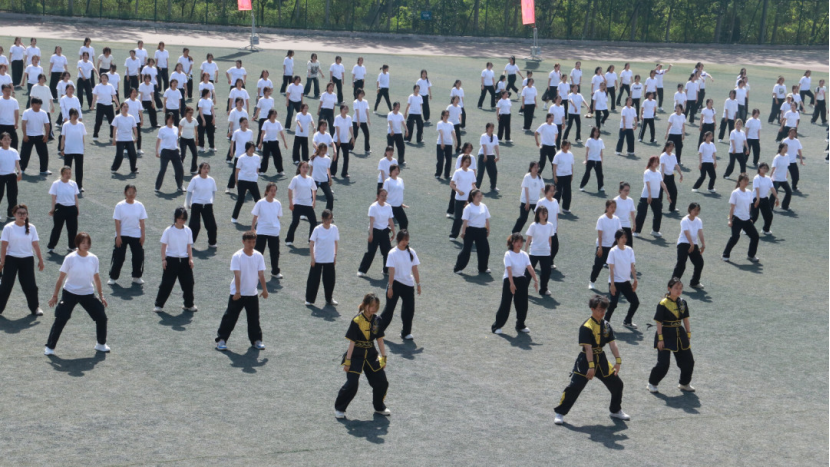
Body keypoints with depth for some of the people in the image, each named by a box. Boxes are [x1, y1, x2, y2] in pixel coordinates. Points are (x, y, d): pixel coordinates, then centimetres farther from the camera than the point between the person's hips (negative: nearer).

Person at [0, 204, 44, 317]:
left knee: (30, 285, 4)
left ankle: (35, 308, 18)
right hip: (11, 259, -2)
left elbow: (36, 244, 4)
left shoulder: (31, 228, 2)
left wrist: (40, 260, 4)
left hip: (27, 259, 2)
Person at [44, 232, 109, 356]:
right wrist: (55, 296, -3)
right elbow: (61, 278, -5)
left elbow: (96, 278, 10)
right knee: (60, 320, -10)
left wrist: (101, 295, 10)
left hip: (88, 294, 3)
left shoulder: (93, 258, -2)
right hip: (70, 293, -3)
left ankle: (101, 344, 21)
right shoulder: (70, 258, -11)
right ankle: (50, 347, 1)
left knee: (101, 317, 0)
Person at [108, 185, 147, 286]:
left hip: (136, 235, 3)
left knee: (138, 256, 4)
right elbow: (117, 222, -8)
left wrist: (143, 235, 0)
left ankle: (137, 277, 20)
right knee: (118, 257, -2)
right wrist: (118, 236, -12)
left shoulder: (139, 205, 2)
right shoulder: (120, 206, -6)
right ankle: (113, 278, 9)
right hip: (122, 235, -3)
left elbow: (142, 222, 4)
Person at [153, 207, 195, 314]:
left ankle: (189, 304, 20)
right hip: (171, 259, -3)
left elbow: (189, 246, 7)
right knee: (167, 283, -2)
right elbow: (164, 245, -4)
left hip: (184, 260, 3)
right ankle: (159, 304, 6)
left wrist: (190, 258, -2)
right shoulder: (169, 231, -6)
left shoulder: (188, 231, 3)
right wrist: (163, 259, -10)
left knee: (188, 283, 6)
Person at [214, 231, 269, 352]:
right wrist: (237, 291, -24)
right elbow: (237, 275, -18)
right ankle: (221, 339, 8)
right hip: (237, 294, -4)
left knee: (254, 318, 9)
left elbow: (261, 274, -1)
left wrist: (265, 289, -9)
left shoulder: (258, 256, -1)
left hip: (252, 294, 4)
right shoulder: (237, 256, -13)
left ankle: (256, 340, 21)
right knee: (230, 317, 1)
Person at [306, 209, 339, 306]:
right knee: (314, 280, 2)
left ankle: (329, 299, 24)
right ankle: (309, 299, 13)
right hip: (318, 259, -3)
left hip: (330, 259, 3)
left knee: (330, 280, 9)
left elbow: (336, 242, 9)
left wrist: (335, 255, 8)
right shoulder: (318, 229, -11)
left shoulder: (334, 228, -2)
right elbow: (311, 244, -8)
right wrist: (312, 258, -10)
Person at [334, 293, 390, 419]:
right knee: (352, 384, -10)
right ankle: (339, 408, 10)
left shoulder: (378, 320, -1)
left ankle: (379, 408, 29)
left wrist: (383, 357, 8)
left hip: (371, 355, 6)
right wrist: (348, 361, -15)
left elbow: (380, 340, 7)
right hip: (356, 356, -6)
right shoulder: (357, 321, -18)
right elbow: (352, 342, -16)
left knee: (381, 382, 6)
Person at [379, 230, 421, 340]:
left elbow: (414, 269, 6)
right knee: (389, 308, 1)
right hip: (396, 284, -4)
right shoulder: (393, 253, -9)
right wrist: (390, 287, -13)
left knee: (409, 309, 2)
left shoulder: (411, 252, 2)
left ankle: (406, 333, 14)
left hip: (409, 285, 4)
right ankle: (379, 330, 15)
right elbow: (391, 271, -12)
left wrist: (418, 284, 6)